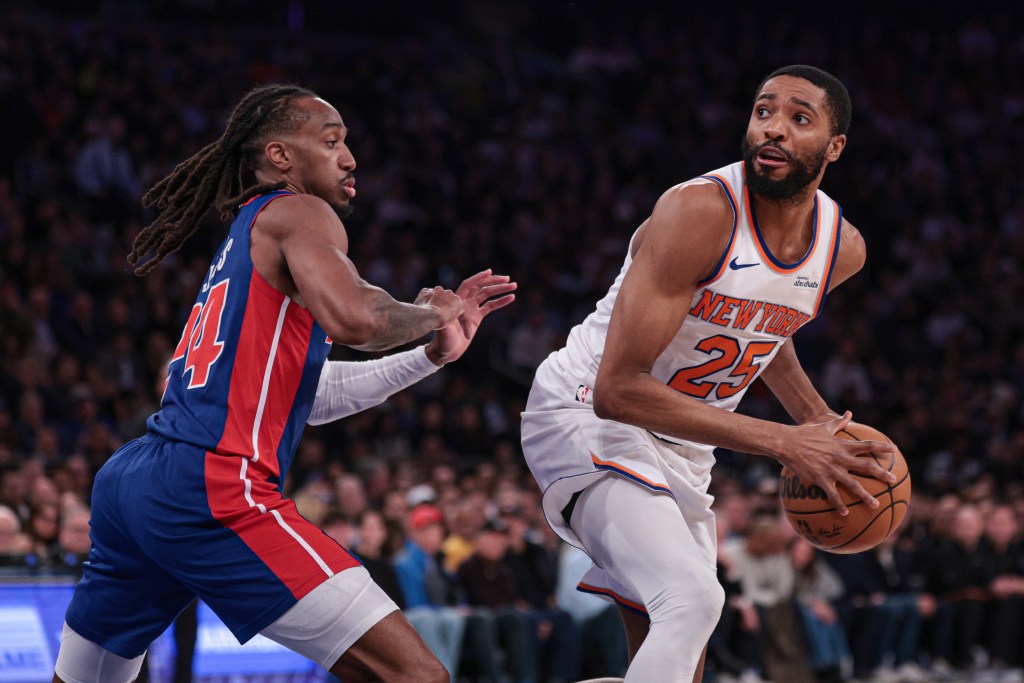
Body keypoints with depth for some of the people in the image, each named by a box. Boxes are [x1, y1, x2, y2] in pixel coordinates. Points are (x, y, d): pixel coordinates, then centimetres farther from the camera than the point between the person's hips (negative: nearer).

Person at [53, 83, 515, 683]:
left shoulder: (244, 241, 28)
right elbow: (352, 318, -21)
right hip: (212, 491, -10)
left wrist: (432, 354, 32)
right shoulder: (297, 213, 0)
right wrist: (428, 312, -1)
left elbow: (313, 397, 35)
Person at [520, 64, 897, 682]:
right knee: (693, 596, -31)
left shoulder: (844, 248, -3)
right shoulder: (699, 213, -27)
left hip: (683, 444, 8)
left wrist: (818, 418, 5)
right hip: (588, 416, -8)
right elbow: (618, 388, -31)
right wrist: (784, 444, -32)